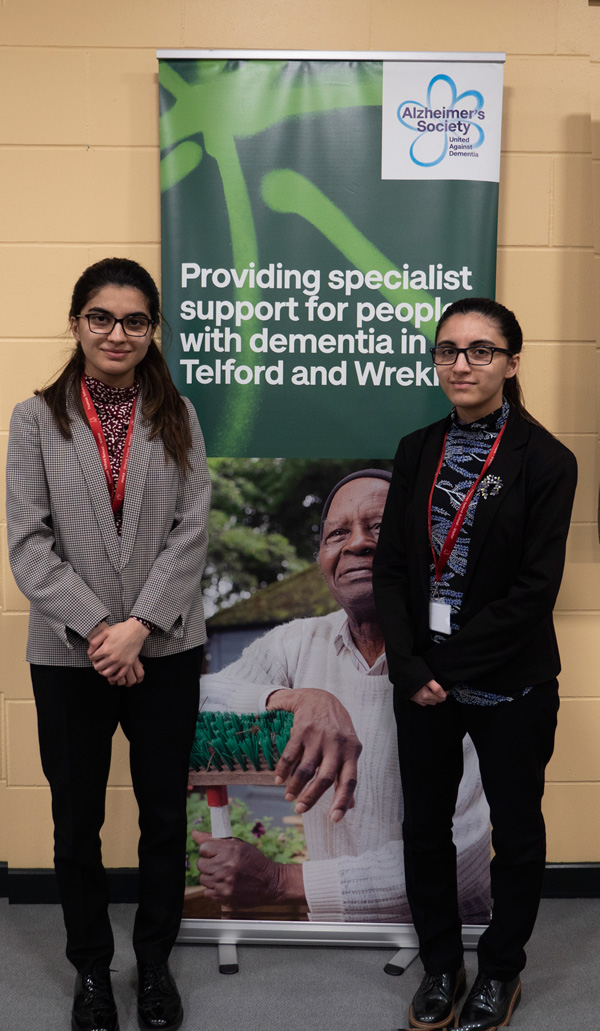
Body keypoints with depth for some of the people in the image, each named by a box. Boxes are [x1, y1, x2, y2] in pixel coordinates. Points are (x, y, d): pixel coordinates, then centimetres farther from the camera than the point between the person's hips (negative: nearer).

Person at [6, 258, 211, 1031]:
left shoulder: (177, 416, 4)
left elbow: (191, 531, -4)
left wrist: (139, 626, -14)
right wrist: (95, 629, -14)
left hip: (166, 651, 1)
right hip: (69, 656, 0)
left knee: (164, 815, 12)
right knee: (77, 822, 13)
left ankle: (155, 962, 34)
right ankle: (91, 969, 34)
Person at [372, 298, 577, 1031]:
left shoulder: (545, 461, -11)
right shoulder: (417, 452, 3)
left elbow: (535, 591, -15)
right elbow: (390, 568, 0)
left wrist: (448, 664, -16)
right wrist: (410, 667, -12)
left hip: (511, 686, -3)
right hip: (421, 680, 4)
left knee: (515, 831, 14)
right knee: (424, 825, 15)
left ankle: (501, 971, 38)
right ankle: (440, 965, 37)